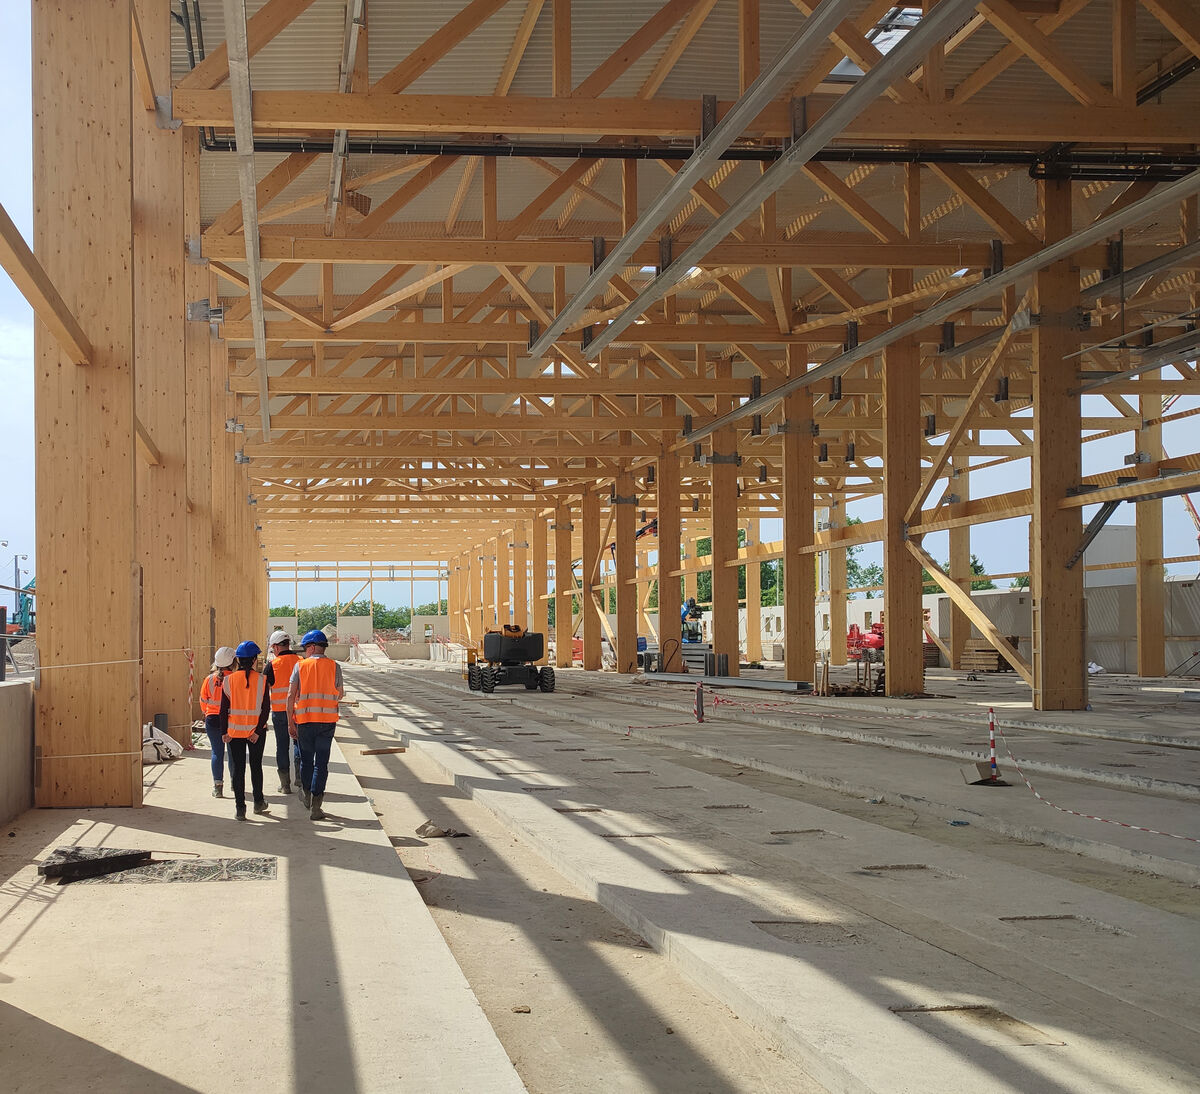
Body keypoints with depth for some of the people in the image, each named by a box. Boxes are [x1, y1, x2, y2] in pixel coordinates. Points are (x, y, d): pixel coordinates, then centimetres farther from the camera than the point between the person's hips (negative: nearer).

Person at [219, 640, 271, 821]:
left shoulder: (229, 680, -5)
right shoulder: (261, 679, -7)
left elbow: (223, 708, -3)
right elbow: (266, 708, -10)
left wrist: (225, 731, 3)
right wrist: (258, 730, -7)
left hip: (235, 730, 0)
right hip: (256, 730, 0)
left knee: (237, 768, 5)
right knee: (256, 766, 16)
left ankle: (240, 808, 3)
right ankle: (258, 802, 26)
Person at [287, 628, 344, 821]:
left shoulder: (300, 666, -2)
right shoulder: (334, 667, 0)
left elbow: (291, 695, -4)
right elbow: (339, 694, 9)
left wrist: (290, 721, 1)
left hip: (304, 719, 0)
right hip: (327, 719, 0)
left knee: (306, 758, 18)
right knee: (321, 762, 1)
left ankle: (306, 793, 33)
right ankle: (316, 806, -2)